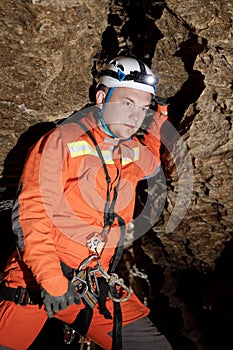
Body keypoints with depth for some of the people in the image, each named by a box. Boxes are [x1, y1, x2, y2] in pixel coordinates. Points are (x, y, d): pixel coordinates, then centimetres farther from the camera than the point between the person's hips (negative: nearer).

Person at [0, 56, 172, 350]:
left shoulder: (134, 153, 9)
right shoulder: (62, 141, -10)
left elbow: (152, 162, 36)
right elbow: (30, 213, -15)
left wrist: (159, 119, 20)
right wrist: (51, 280, -22)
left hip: (96, 286, 5)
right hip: (37, 279, -5)